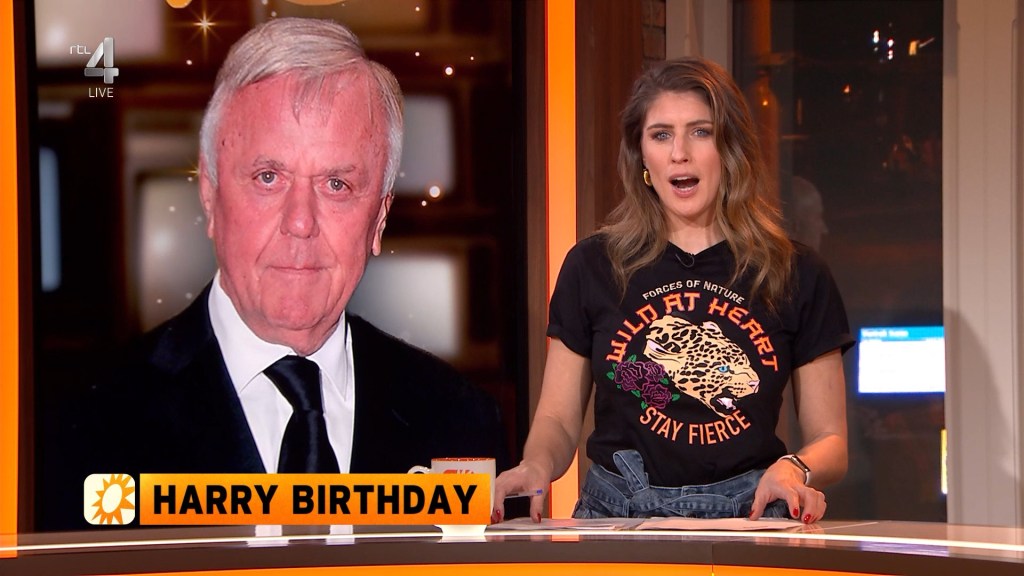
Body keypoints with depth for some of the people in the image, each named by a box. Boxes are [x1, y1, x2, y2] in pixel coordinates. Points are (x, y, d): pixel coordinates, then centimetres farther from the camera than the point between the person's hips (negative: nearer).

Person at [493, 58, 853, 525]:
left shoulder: (797, 276, 10)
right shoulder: (593, 267, 12)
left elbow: (829, 440, 12)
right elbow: (557, 420, 14)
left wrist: (794, 469, -10)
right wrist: (536, 467, -8)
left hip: (745, 521, 0)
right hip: (617, 519, 0)